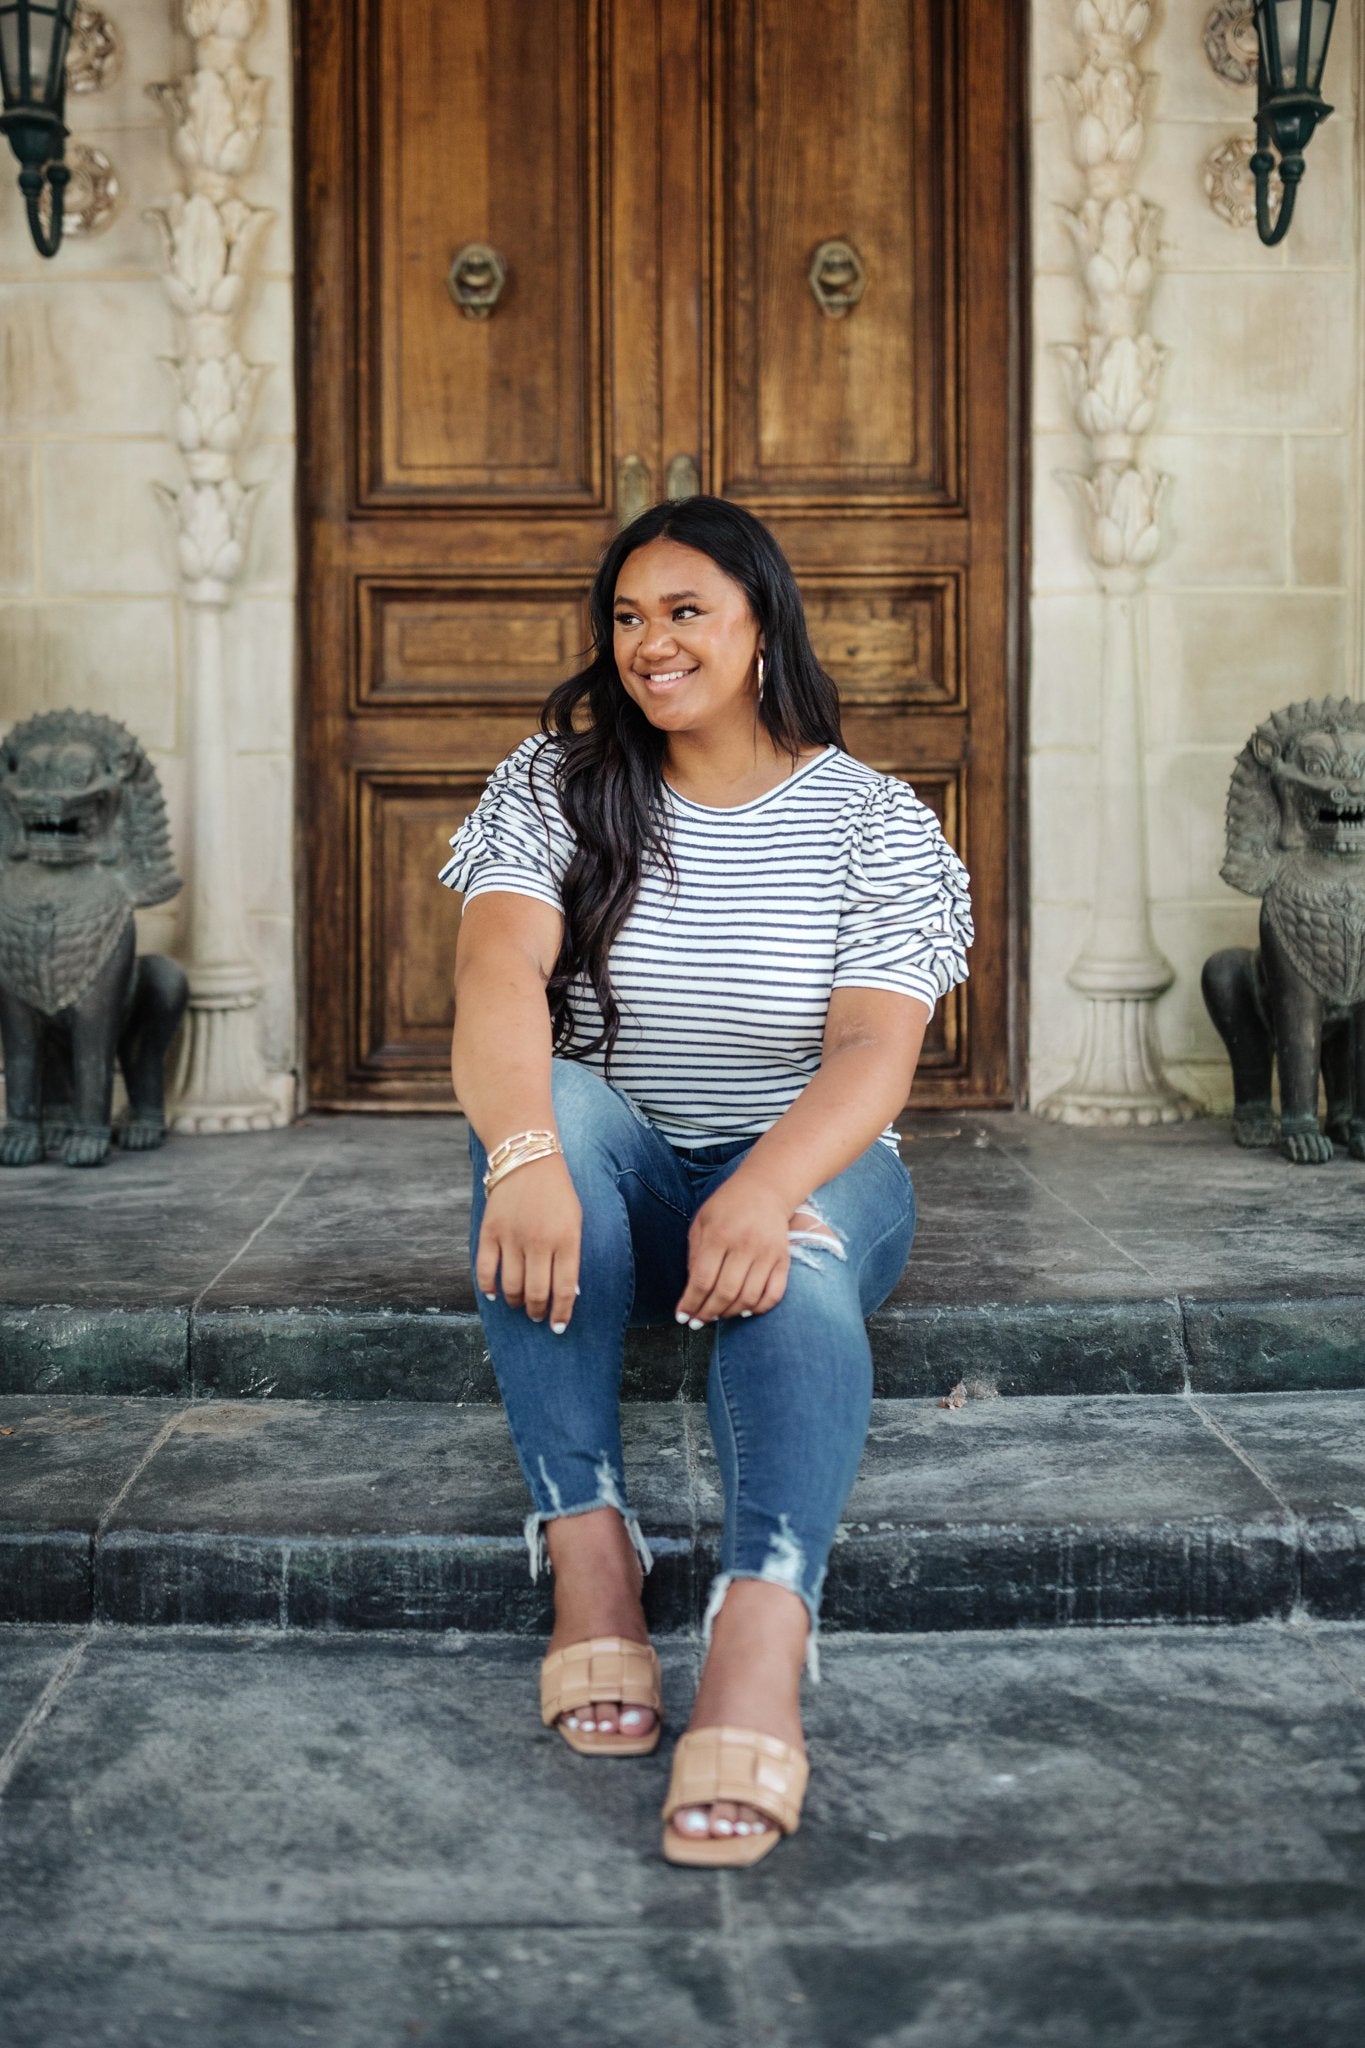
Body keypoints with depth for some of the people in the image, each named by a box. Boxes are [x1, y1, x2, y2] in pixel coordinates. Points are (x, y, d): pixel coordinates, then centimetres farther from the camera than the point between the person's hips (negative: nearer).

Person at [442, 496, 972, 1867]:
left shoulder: (874, 824, -3)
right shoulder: (555, 783, 1)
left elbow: (873, 1053, -17)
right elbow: (498, 975, -18)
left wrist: (762, 1190, -38)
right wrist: (525, 1155, -39)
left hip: (808, 1173, -1)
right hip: (613, 1174, 1)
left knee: (794, 1245, -36)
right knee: (544, 1097, -33)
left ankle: (761, 1630, -53)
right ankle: (588, 1547, -36)